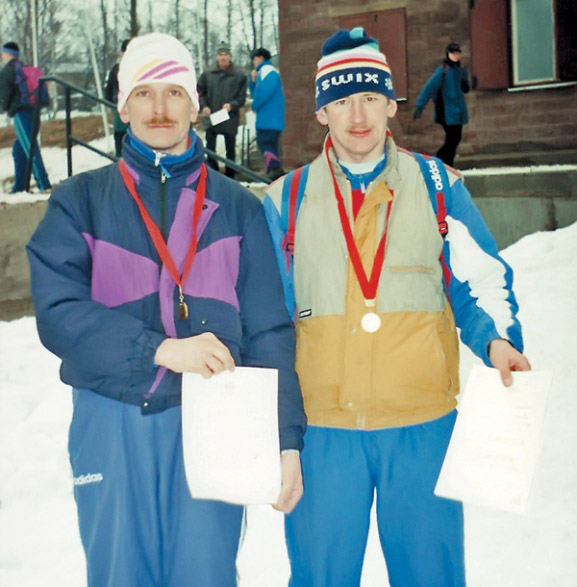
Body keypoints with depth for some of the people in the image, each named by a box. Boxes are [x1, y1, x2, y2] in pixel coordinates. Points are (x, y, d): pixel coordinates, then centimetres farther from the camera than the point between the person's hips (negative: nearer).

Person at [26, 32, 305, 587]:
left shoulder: (236, 207, 10)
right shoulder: (80, 200, 8)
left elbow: (269, 332, 5)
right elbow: (59, 312, -6)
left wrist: (287, 439, -2)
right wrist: (161, 348, -18)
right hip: (111, 421, 0)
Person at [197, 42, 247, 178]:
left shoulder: (239, 76, 1)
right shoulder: (207, 74, 6)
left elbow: (242, 97, 1)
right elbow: (200, 93, 10)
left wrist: (231, 105, -16)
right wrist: (204, 106, -6)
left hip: (230, 118, -1)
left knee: (230, 149, 7)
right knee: (210, 147, 0)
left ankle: (230, 175, 18)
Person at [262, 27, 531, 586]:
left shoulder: (438, 187, 4)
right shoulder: (287, 199, 6)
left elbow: (482, 282, 5)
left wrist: (497, 341, -14)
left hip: (421, 422, 0)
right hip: (321, 425, 1)